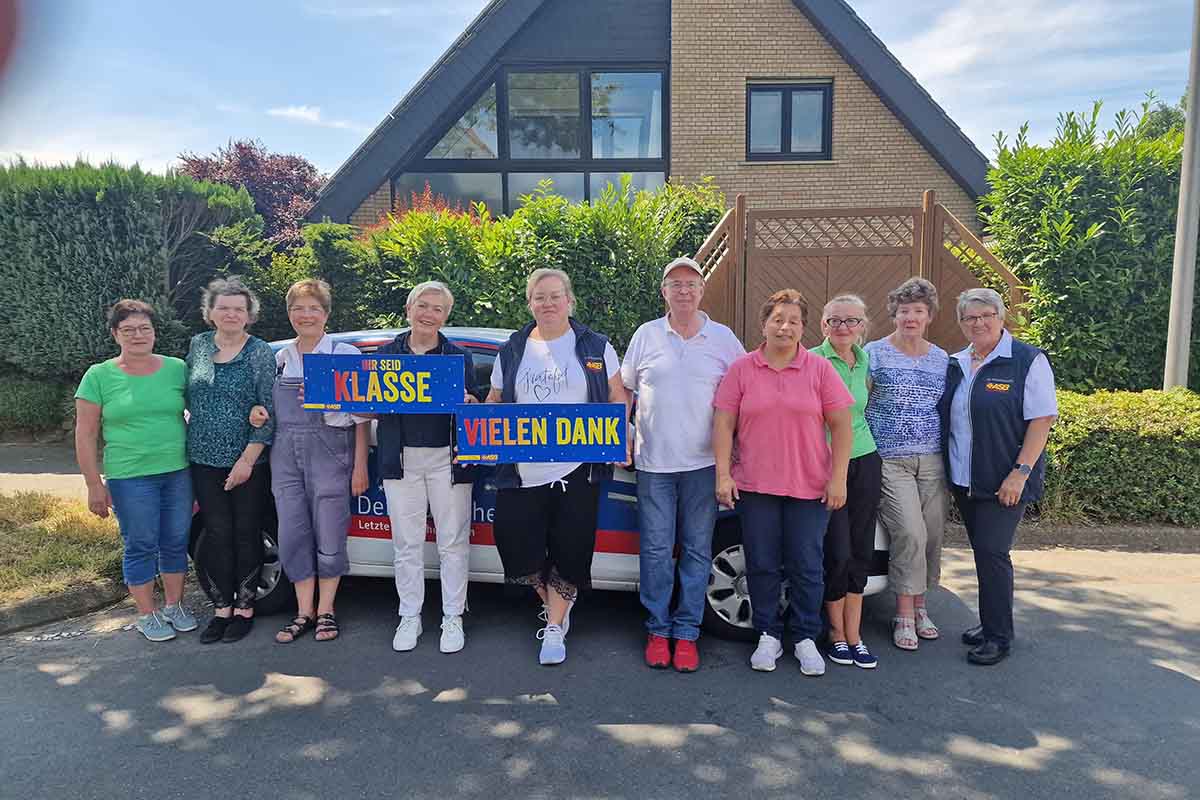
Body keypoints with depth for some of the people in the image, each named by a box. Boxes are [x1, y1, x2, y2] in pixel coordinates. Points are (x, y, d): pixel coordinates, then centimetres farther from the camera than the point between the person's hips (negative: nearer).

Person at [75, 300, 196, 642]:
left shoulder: (177, 369, 5)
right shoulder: (99, 376, 0)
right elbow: (85, 435, 1)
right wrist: (94, 485, -4)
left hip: (179, 472, 2)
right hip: (129, 478, -2)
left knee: (176, 542, 10)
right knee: (141, 547, 4)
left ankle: (174, 606, 28)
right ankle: (147, 614, 20)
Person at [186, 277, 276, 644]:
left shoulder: (260, 353, -6)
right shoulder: (198, 345, 7)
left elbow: (269, 412, -9)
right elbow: (190, 398, 17)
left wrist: (248, 459, -14)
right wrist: (193, 440, 10)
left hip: (249, 463, -3)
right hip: (204, 461, 3)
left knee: (246, 534, 5)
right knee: (217, 534, 7)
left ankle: (244, 608, 18)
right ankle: (221, 608, 19)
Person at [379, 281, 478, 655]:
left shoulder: (459, 356, 6)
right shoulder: (386, 353, 9)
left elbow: (475, 408, 2)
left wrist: (465, 401, -20)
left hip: (448, 459, -1)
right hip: (401, 459, 1)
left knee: (452, 541, 2)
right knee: (406, 543, 7)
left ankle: (453, 618, 15)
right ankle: (409, 617, 20)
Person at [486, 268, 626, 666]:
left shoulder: (595, 347, 5)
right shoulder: (512, 350, 11)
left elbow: (618, 397, 8)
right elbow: (495, 401, 17)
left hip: (577, 467, -2)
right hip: (523, 469, 2)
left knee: (569, 550, 1)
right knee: (517, 543, 2)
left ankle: (554, 628, 20)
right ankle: (555, 605, 31)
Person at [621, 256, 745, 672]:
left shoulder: (724, 338, 6)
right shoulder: (646, 335, 7)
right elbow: (623, 391, 14)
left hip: (703, 463, 0)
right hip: (653, 462, 0)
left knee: (697, 551, 6)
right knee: (656, 550, 3)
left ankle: (686, 632, 17)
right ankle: (658, 630, 17)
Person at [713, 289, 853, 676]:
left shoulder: (820, 370, 2)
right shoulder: (741, 369, 3)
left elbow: (841, 426, 1)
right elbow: (723, 424, 1)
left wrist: (838, 478, -6)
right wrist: (723, 474, -6)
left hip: (809, 486, 0)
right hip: (755, 485, 1)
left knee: (806, 568, 6)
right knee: (762, 566, 8)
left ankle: (806, 639, 22)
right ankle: (769, 636, 24)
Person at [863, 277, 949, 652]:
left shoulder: (942, 359, 12)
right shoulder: (875, 353, 0)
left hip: (932, 461, 5)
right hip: (890, 461, -4)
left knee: (932, 534, 5)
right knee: (910, 532, -14)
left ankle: (919, 605, 24)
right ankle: (904, 614, 1)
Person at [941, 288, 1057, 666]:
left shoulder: (1028, 361, -8)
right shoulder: (957, 364, 10)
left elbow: (1042, 419, -13)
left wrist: (1020, 472, -19)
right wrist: (950, 468, 10)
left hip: (1004, 482, -6)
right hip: (964, 478, 6)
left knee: (992, 552, -7)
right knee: (983, 551, 14)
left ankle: (998, 636, 6)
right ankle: (991, 623, 26)